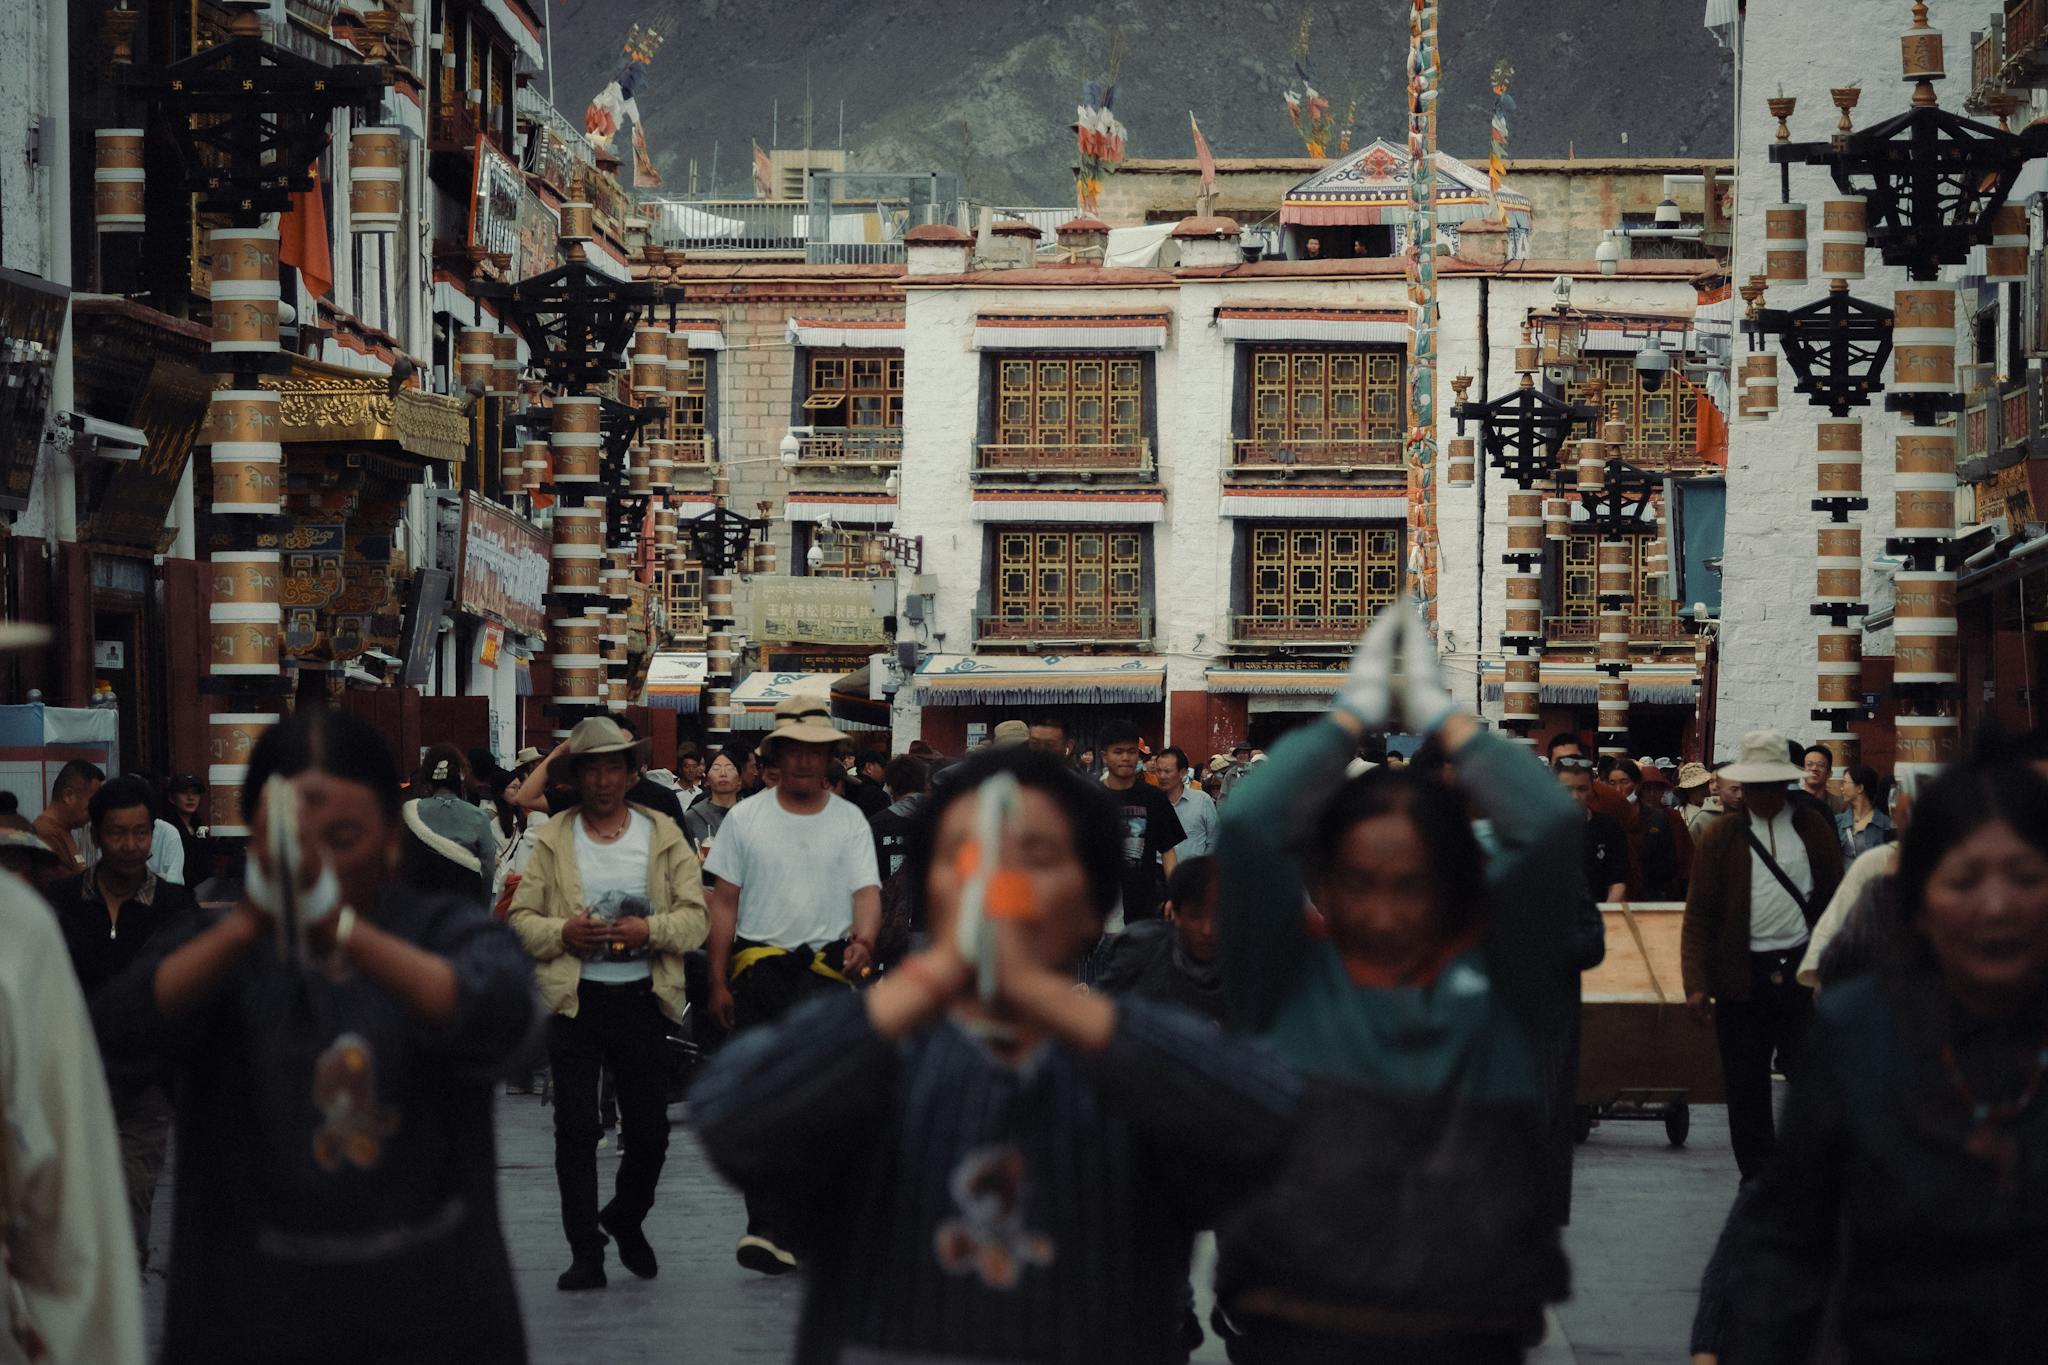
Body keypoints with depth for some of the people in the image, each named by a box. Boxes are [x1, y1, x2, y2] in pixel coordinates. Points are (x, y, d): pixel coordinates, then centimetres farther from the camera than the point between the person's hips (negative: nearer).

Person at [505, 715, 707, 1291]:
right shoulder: (554, 839, 6)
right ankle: (585, 1254, 2)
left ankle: (625, 1220, 31)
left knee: (649, 1130, 3)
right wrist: (563, 932, -15)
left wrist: (649, 930, -17)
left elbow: (694, 917, 1)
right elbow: (520, 919, 4)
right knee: (576, 1130, -3)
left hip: (642, 999, 1)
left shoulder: (663, 837, 6)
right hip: (574, 1000, -1)